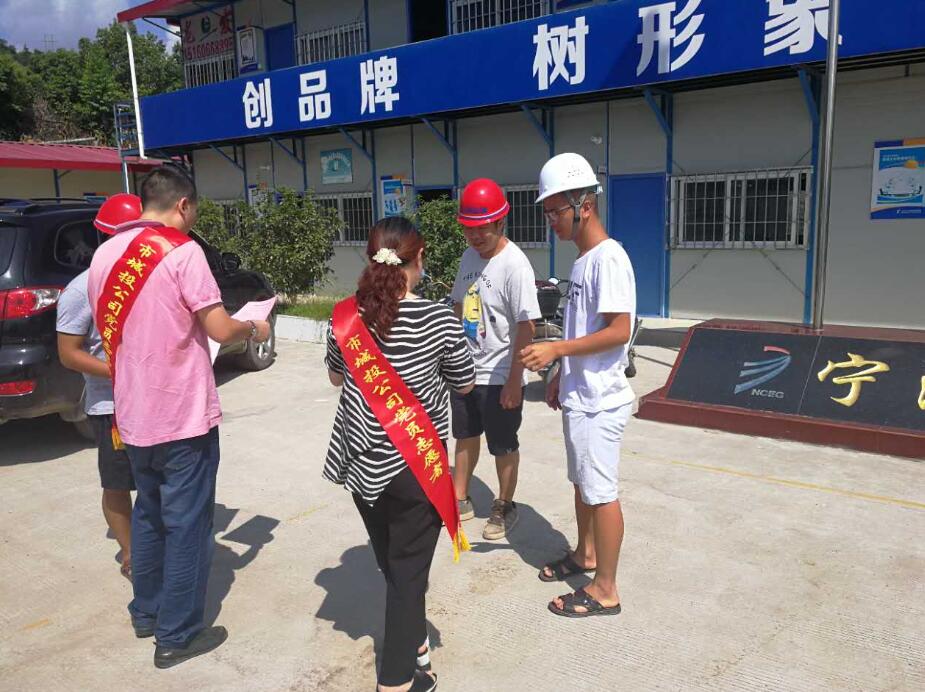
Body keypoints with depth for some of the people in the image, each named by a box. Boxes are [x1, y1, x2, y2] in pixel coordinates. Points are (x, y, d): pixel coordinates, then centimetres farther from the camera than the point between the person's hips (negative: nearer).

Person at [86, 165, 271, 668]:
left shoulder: (104, 254, 6)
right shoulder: (181, 251, -15)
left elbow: (112, 329, 15)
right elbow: (220, 330, -16)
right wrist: (254, 329, 4)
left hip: (132, 415, 7)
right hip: (183, 416, -7)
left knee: (148, 514, 22)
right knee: (186, 525, 5)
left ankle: (146, 612, 36)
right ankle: (177, 636, 16)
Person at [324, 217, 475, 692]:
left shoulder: (346, 314, -5)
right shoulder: (438, 319, -16)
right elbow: (464, 384, -1)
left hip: (362, 460, 5)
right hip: (416, 463, -4)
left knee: (389, 561, 23)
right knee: (409, 569, 9)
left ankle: (408, 639, 43)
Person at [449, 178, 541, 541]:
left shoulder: (514, 264, -20)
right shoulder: (469, 256, 4)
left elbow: (526, 326, -21)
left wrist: (514, 381, -21)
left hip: (500, 376, -7)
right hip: (465, 370, 8)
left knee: (503, 447, 9)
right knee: (465, 436, 20)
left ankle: (504, 507, 29)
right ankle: (460, 501, 38)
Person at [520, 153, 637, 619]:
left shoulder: (609, 258, -18)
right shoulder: (583, 260, 11)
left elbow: (618, 331, -24)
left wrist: (555, 349, -24)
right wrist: (561, 376, 18)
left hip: (599, 402, -9)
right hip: (579, 396, 9)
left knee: (601, 492, 2)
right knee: (582, 482, 22)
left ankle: (605, 589, 15)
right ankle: (585, 554, 41)